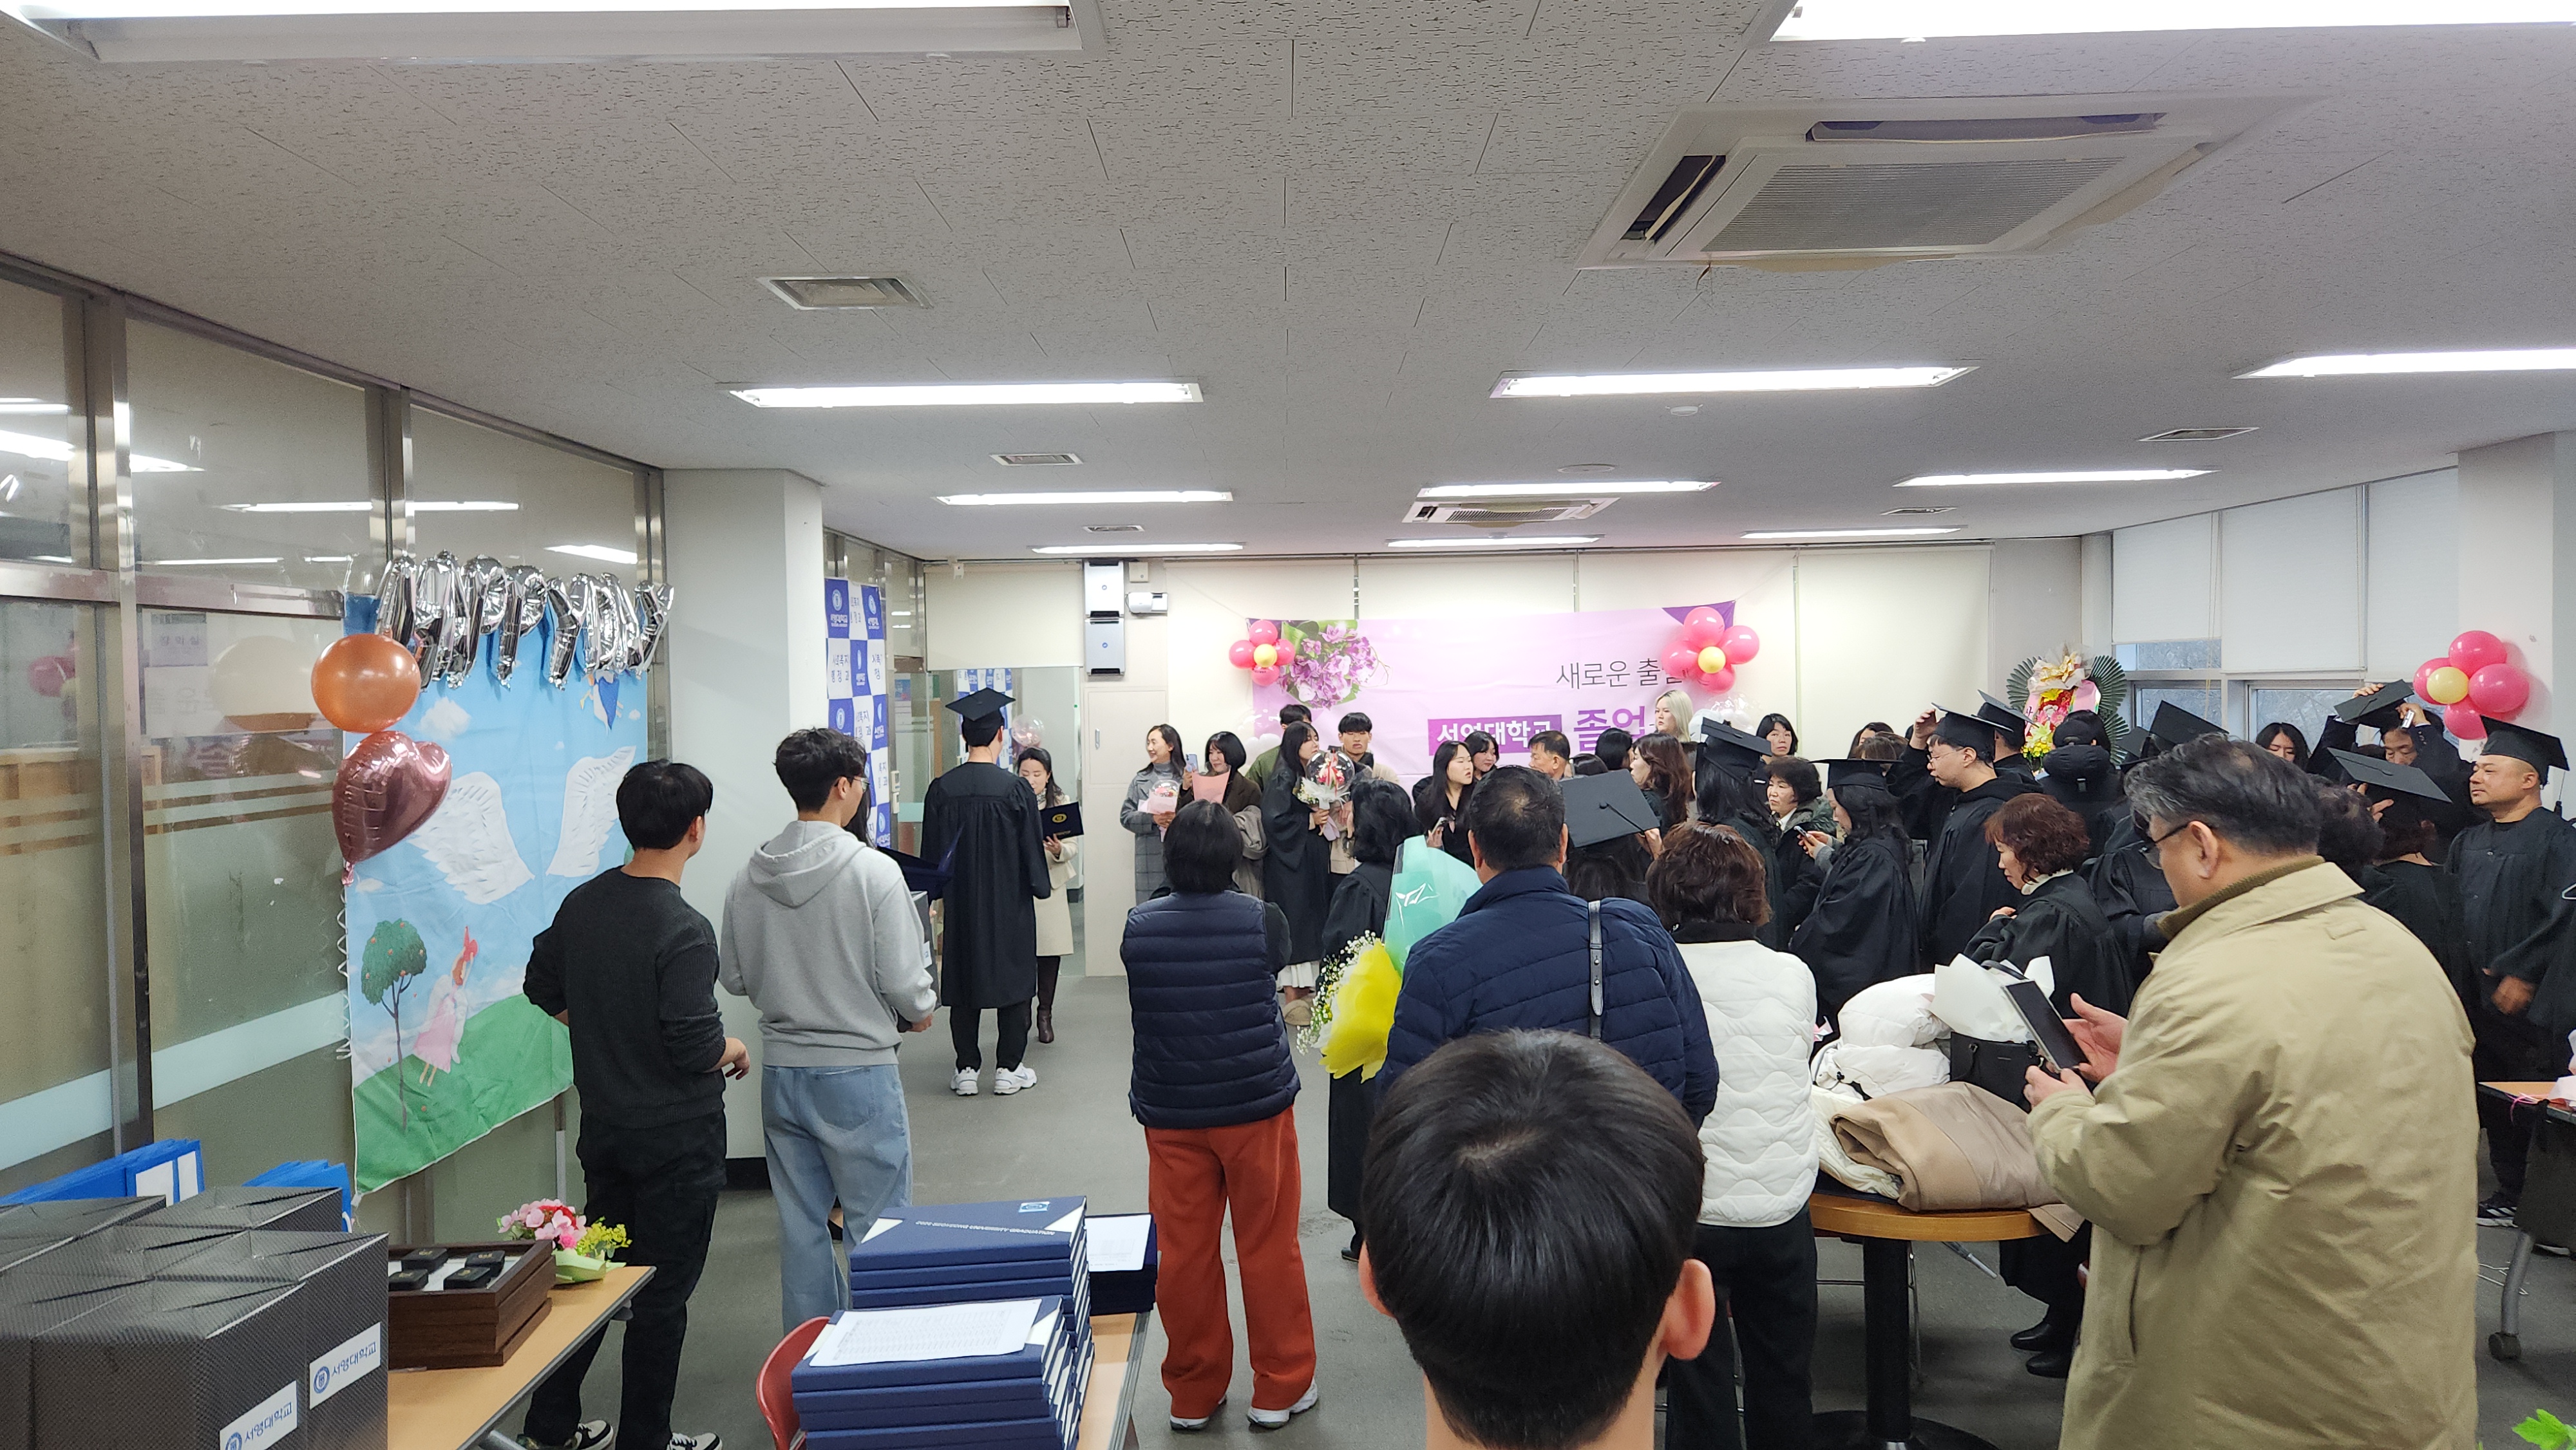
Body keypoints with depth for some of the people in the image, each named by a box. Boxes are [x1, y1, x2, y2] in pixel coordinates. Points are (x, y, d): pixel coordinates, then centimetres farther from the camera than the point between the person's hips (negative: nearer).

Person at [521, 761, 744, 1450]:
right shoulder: (684, 931, -25)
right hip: (678, 1136, -7)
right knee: (663, 1291, 8)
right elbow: (694, 1048, -26)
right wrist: (734, 1049, -6)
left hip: (604, 1125, 7)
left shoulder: (581, 903, -2)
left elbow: (543, 988, 12)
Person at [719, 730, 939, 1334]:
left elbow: (735, 979, 8)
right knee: (878, 1228, 7)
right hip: (859, 1070, -5)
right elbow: (908, 986, -15)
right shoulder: (874, 871, -16)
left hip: (780, 1071, 5)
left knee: (800, 1223, 16)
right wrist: (918, 1013, 6)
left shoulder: (748, 877, -1)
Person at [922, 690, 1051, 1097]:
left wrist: (938, 896, 15)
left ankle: (966, 1070, 14)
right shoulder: (1015, 789, -14)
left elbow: (931, 852, 3)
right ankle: (1008, 1069, 12)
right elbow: (1032, 848, -7)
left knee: (962, 981, 11)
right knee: (1013, 977, 9)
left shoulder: (940, 789, -6)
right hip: (1010, 903, -2)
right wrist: (1042, 887, 9)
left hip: (960, 903, 3)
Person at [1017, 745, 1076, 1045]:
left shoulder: (1060, 802, 5)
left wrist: (1059, 851, -18)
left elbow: (1073, 844, 2)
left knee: (1051, 951, 4)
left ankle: (1045, 1015, 17)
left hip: (1051, 883, 2)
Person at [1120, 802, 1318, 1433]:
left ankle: (1193, 1394, 24)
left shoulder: (1138, 928, -6)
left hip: (1170, 1114, 2)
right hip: (1257, 1106, -2)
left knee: (1185, 1254, 12)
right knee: (1269, 1249, 11)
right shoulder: (1263, 921, -12)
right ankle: (1281, 1388, 22)